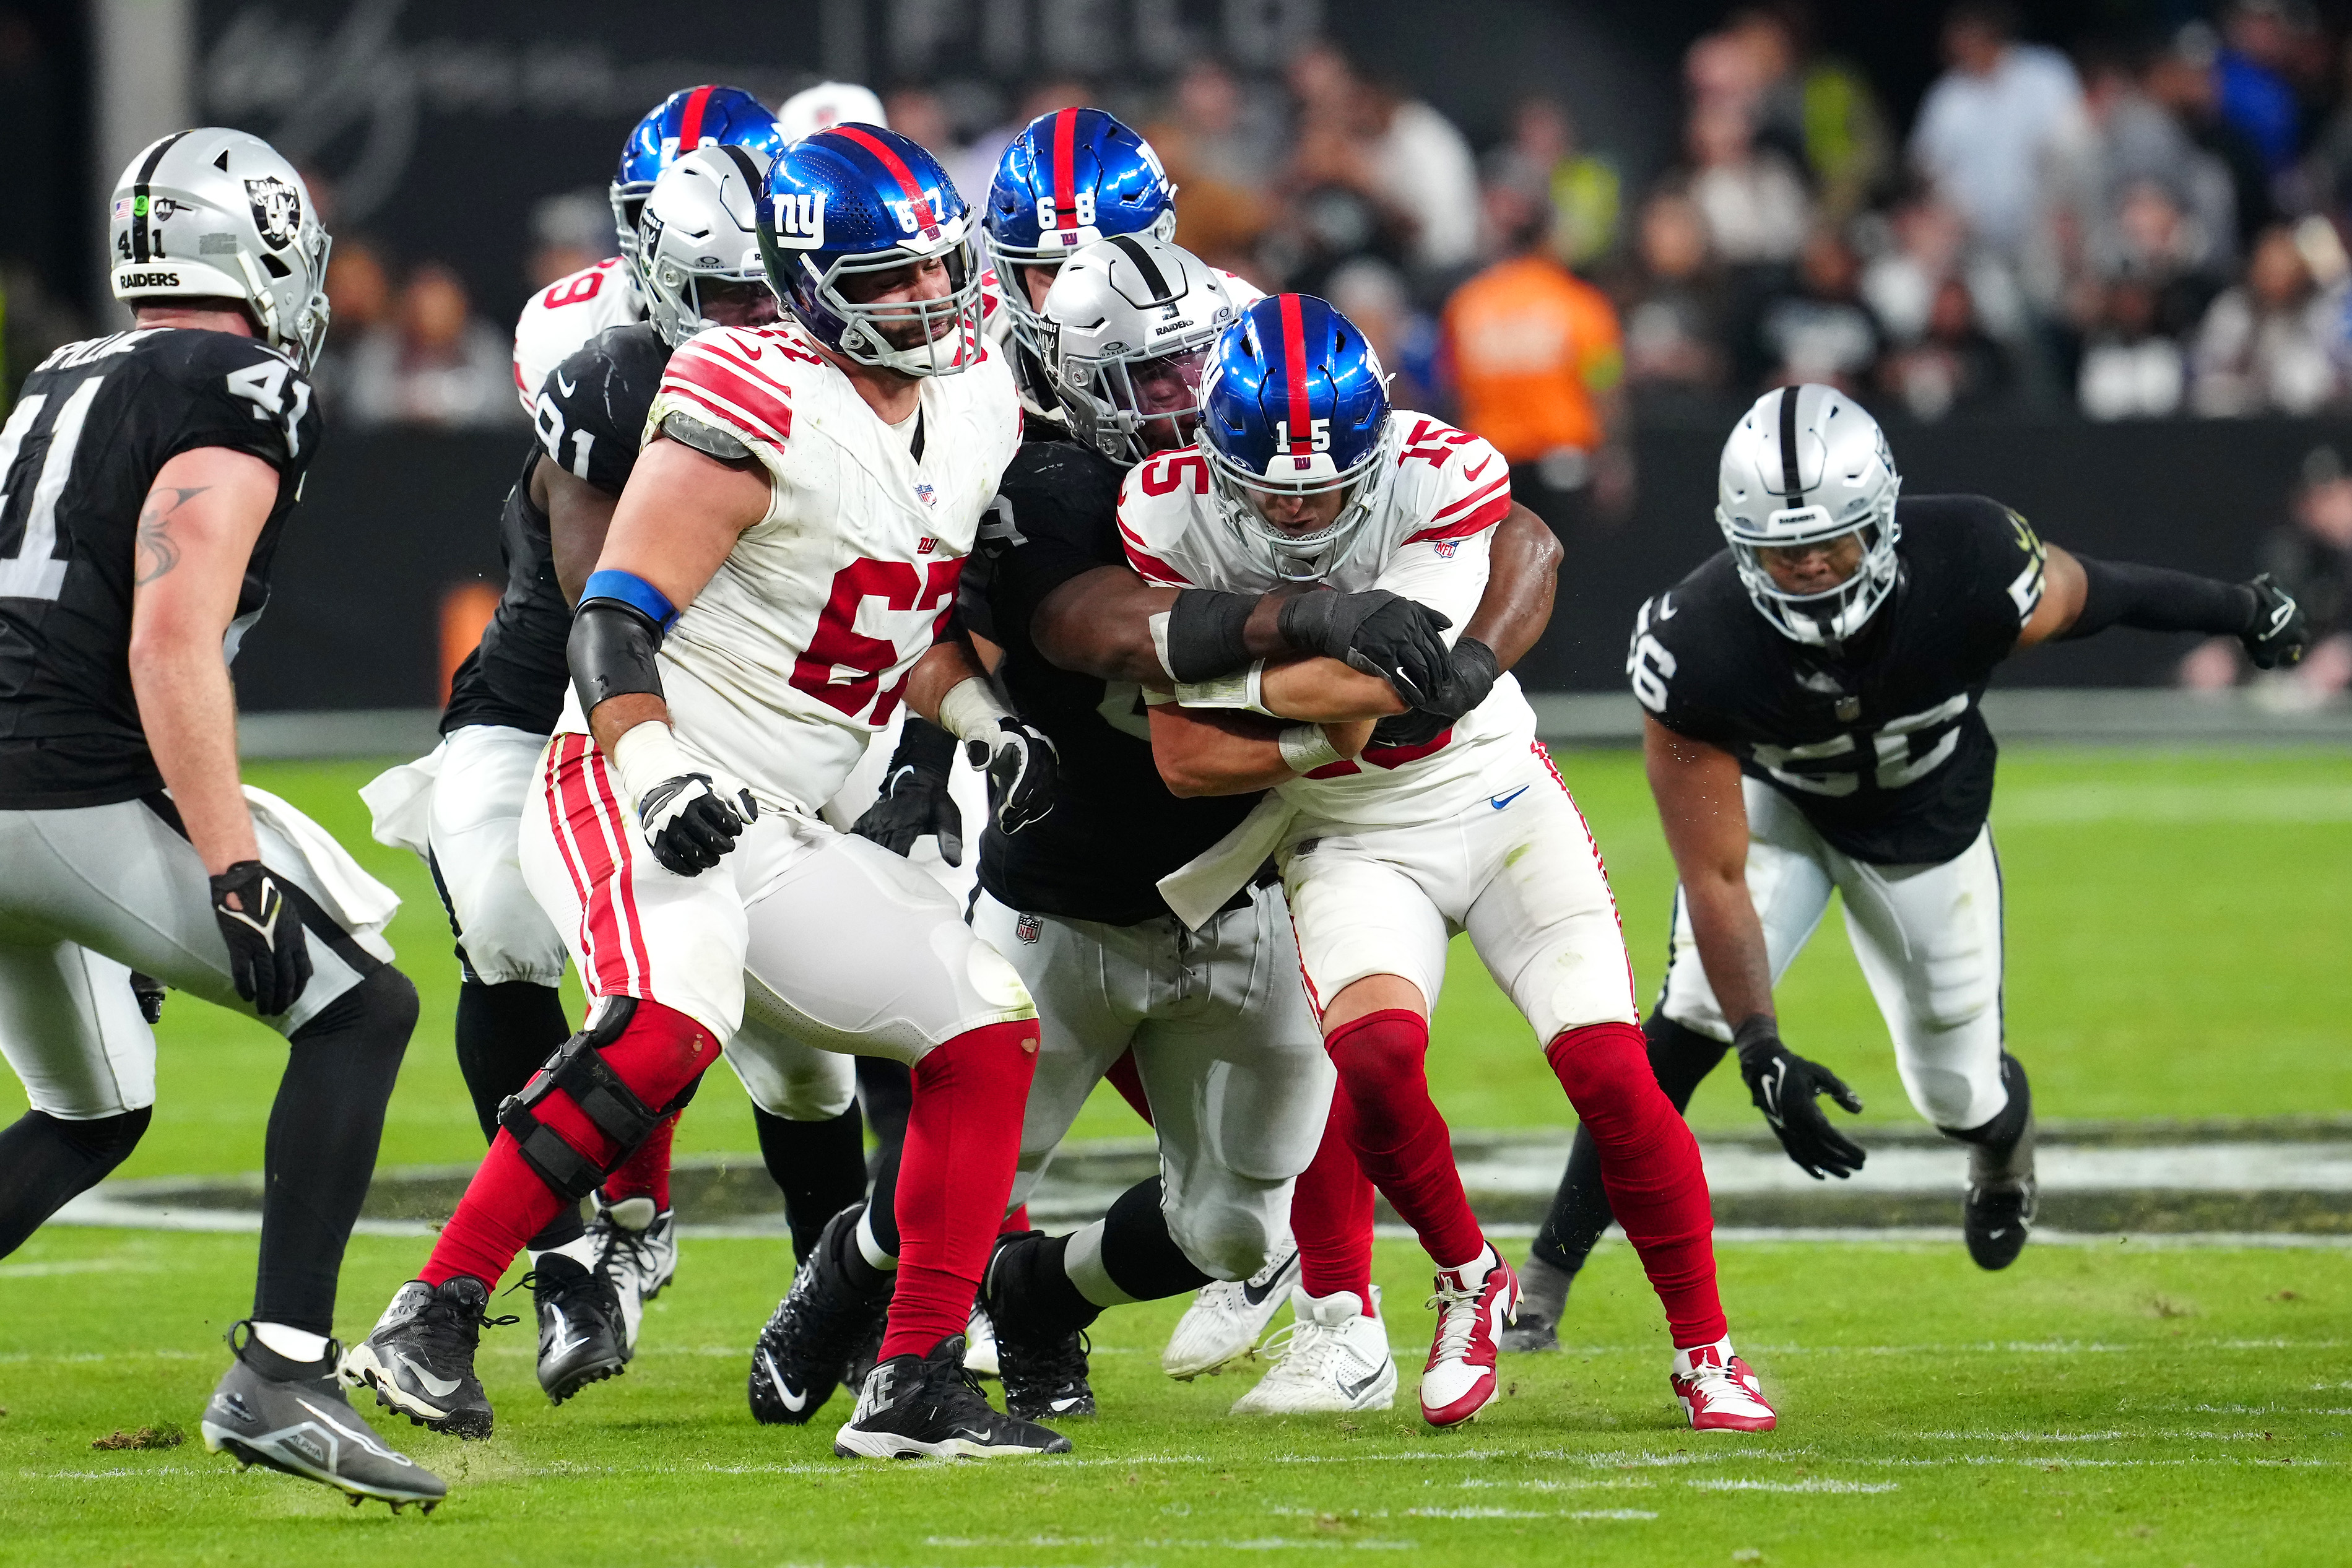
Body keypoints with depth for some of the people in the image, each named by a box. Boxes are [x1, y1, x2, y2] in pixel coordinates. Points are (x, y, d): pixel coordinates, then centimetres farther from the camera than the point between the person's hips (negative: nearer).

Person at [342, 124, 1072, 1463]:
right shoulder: (756, 413, -15)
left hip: (785, 836, 9)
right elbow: (617, 620, -16)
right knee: (671, 1020, -33)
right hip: (633, 793, -9)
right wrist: (659, 777, -30)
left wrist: (981, 721, 6)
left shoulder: (978, 409, 10)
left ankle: (916, 1390, 5)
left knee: (988, 1027, 5)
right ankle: (432, 1322, -28)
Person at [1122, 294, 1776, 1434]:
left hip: (1491, 794, 0)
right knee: (1372, 1045, -27)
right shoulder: (1170, 518, -15)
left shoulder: (1449, 477, -20)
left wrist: (1211, 669, -23)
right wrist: (1334, 728, -20)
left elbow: (1368, 679, -28)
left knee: (1609, 1072, -11)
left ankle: (1704, 1351, 5)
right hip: (1349, 838, 0)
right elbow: (1187, 759, -14)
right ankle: (1468, 1281, 0)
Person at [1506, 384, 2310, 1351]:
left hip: (1926, 818, 1)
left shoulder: (1971, 570, -37)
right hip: (1774, 798, -1)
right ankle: (1544, 1277, -15)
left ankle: (2002, 1143, 50)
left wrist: (2238, 610, 7)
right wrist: (1762, 1052, -39)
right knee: (1699, 1010, -24)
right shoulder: (1695, 649, -38)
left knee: (1958, 1093, 10)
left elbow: (2082, 593, -11)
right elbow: (1714, 880, -31)